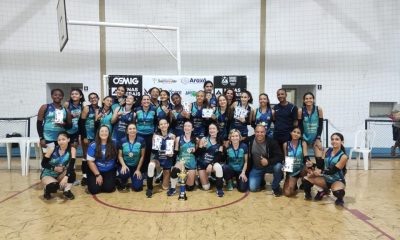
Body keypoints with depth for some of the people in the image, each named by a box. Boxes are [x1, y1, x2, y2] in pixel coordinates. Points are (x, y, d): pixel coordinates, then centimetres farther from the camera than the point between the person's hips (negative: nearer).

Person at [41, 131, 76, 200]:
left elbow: (71, 165, -29)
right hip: (48, 174, -1)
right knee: (53, 186, -33)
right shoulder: (52, 149, -16)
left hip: (60, 175, 2)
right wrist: (54, 168, -23)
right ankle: (47, 190, 3)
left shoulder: (72, 150, -17)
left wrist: (66, 177, -44)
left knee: (71, 172, -31)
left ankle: (67, 191, -11)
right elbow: (43, 164, -7)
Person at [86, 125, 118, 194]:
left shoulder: (114, 144, -4)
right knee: (94, 189, -15)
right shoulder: (93, 145, -10)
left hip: (109, 171, 1)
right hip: (95, 171, -1)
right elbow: (90, 161, -9)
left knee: (108, 188, -19)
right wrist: (98, 175, -11)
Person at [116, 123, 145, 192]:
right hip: (125, 165, 0)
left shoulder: (141, 140, -8)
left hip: (136, 167, 0)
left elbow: (142, 156, -4)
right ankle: (122, 183, 1)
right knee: (124, 173, -36)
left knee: (137, 187, -13)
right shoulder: (123, 141, -4)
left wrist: (138, 169, -7)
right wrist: (123, 165, -20)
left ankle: (133, 178, 24)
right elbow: (120, 156, -2)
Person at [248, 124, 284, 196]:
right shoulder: (250, 140, -14)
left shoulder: (271, 142, -19)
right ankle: (261, 179, 25)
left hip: (269, 166, -1)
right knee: (252, 188, -12)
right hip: (256, 168, 1)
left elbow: (280, 157, -21)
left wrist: (268, 161, -36)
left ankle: (275, 187, -7)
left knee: (278, 166, -34)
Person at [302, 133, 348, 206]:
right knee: (306, 179, -13)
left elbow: (333, 171, -20)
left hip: (337, 180, -5)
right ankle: (324, 191, 13)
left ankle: (340, 199, 1)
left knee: (338, 192, -39)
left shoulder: (343, 156, -13)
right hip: (325, 178, 5)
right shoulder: (327, 151, 0)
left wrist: (321, 172, -27)